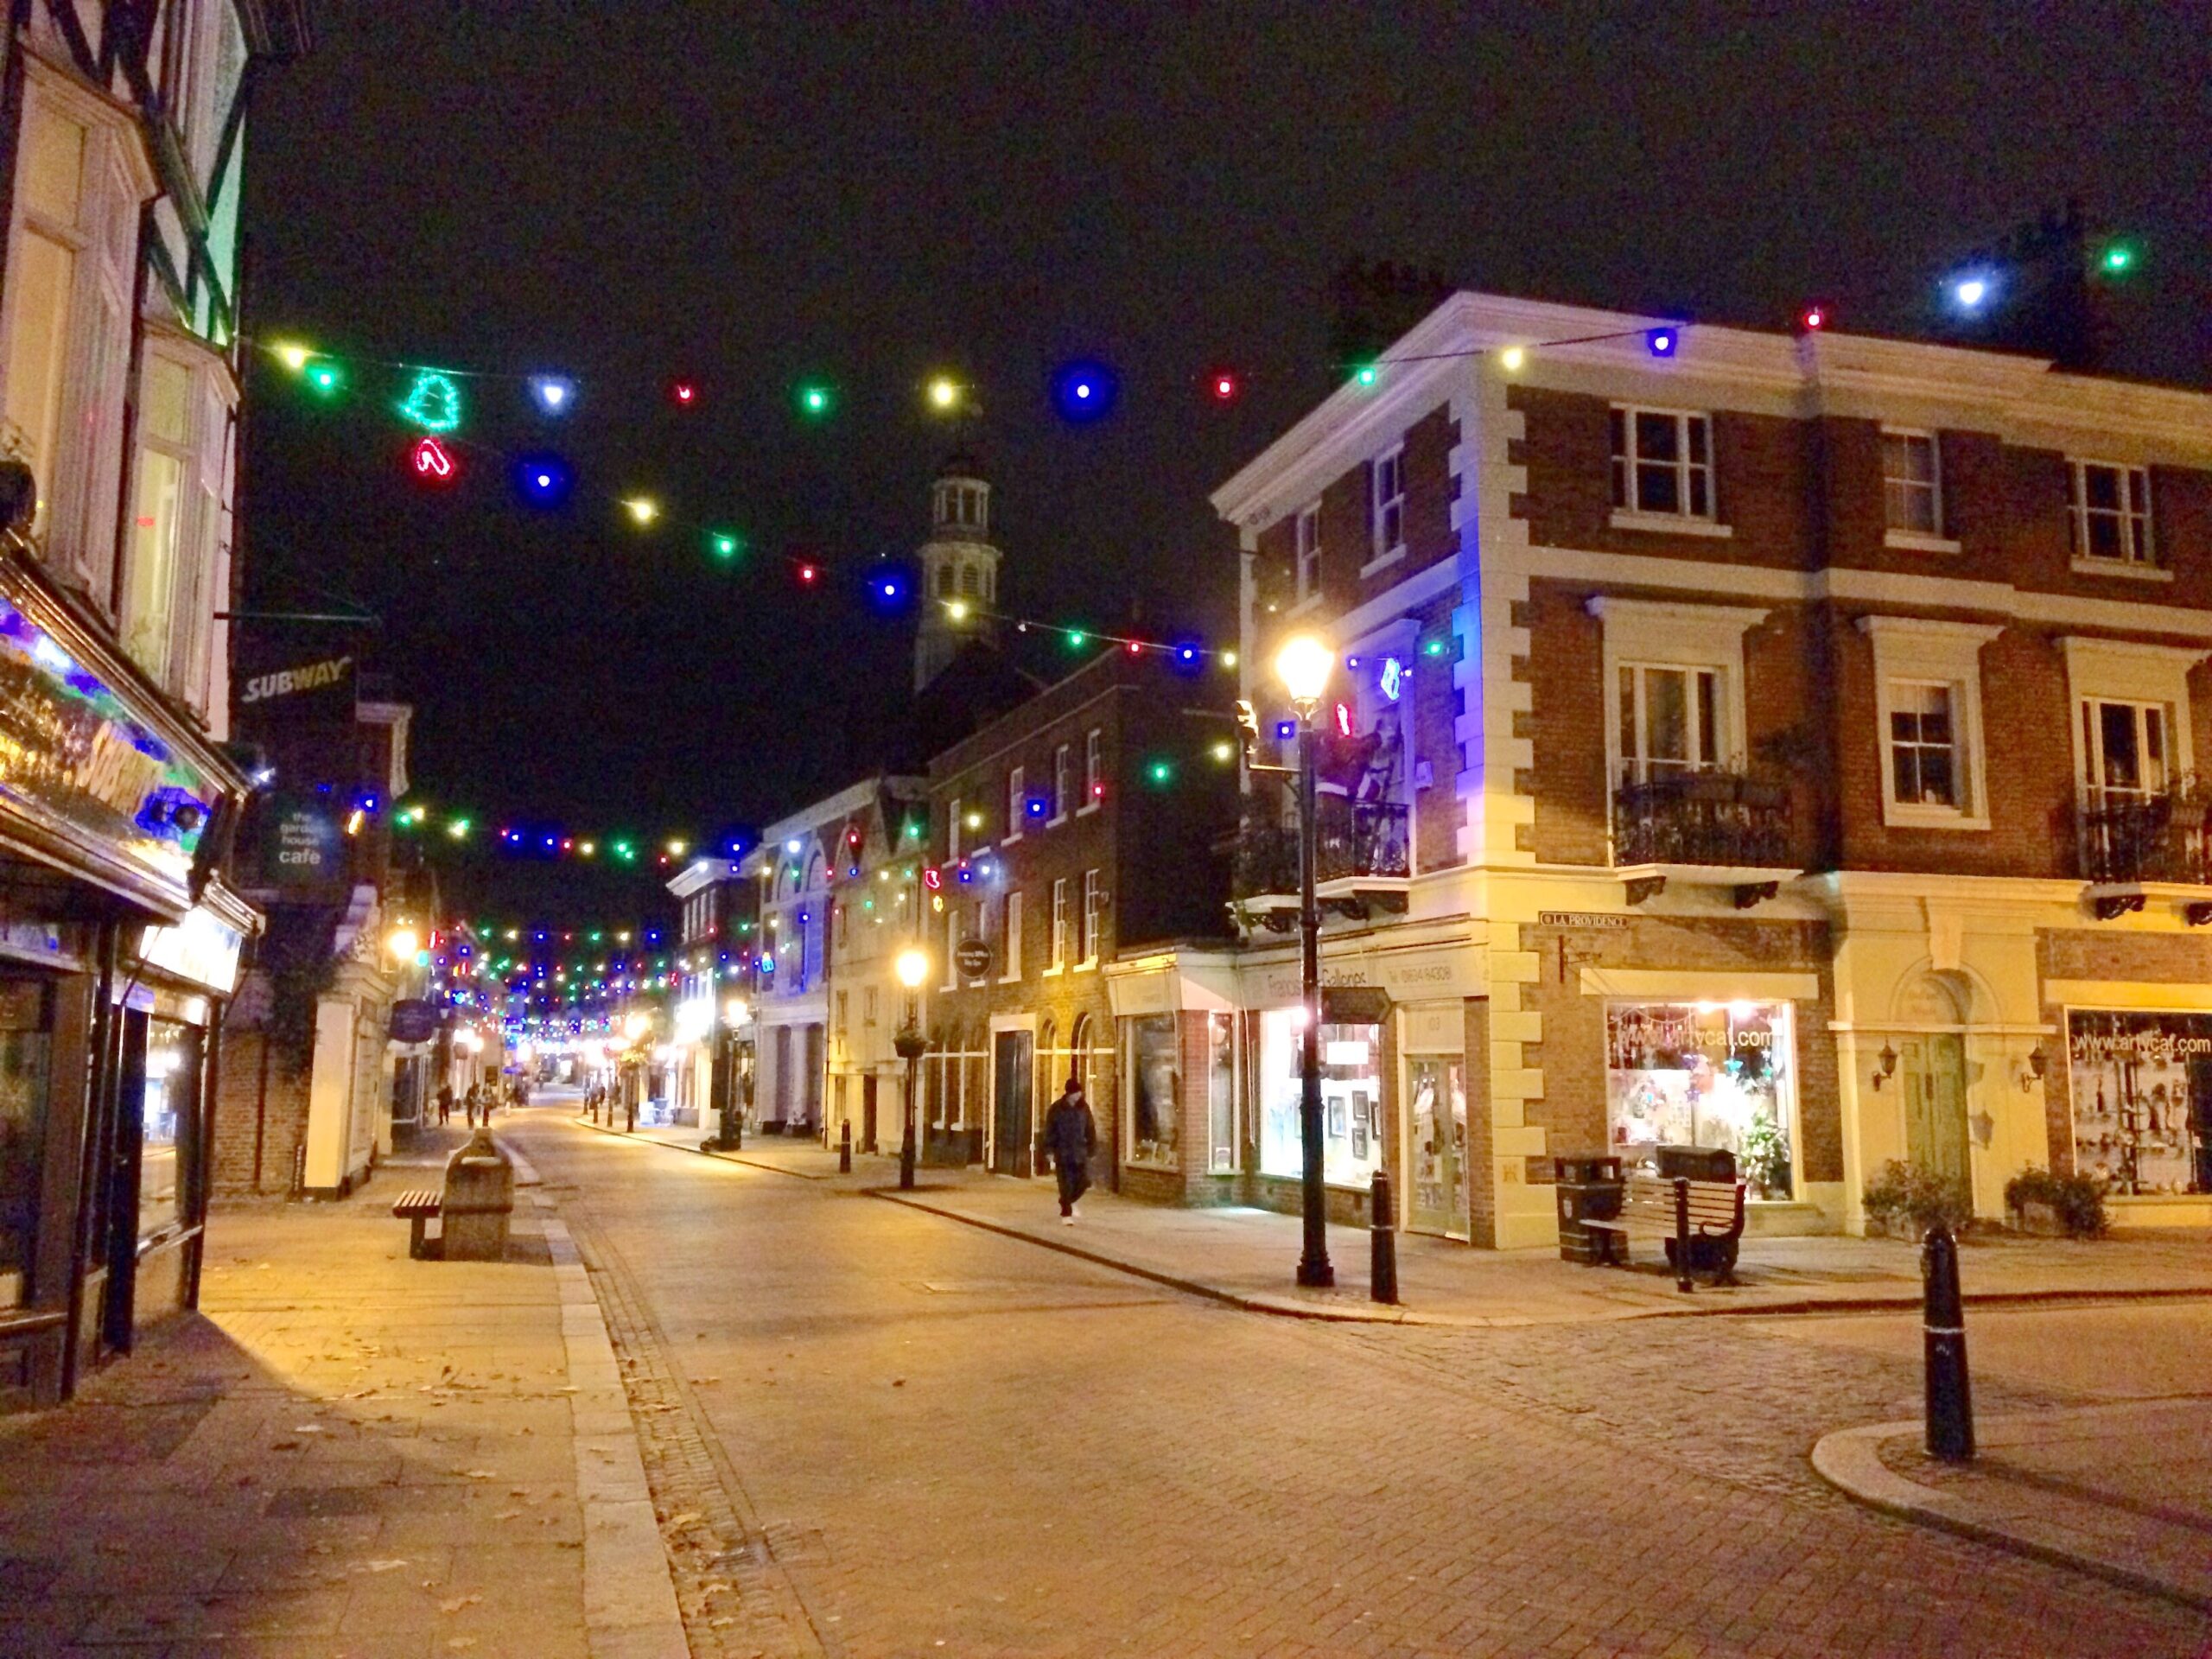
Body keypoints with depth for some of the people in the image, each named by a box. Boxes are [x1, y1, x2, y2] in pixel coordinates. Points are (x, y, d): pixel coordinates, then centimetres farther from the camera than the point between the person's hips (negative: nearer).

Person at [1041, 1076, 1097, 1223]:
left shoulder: (1084, 1107, 3)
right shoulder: (1057, 1108, -6)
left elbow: (1090, 1129, 9)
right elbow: (1050, 1131, -3)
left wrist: (1092, 1149, 8)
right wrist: (1049, 1150, -7)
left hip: (1081, 1152, 3)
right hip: (1063, 1153, -3)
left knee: (1084, 1181, -3)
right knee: (1066, 1185, -1)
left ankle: (1071, 1201, 25)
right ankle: (1066, 1213, 13)